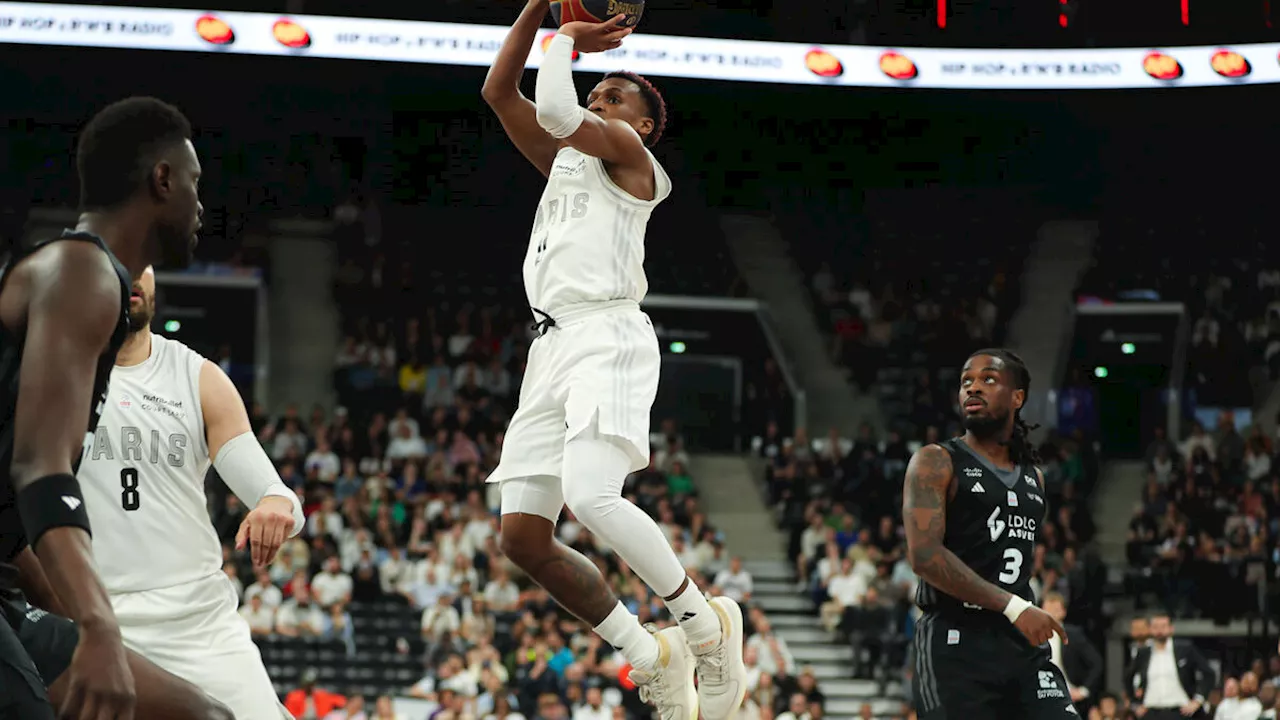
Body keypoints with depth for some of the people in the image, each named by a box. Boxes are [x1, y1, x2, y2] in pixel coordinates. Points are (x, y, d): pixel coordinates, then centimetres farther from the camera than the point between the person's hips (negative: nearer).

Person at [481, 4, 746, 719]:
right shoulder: (564, 158, 28)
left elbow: (554, 109, -11)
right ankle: (650, 654, 8)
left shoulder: (626, 149, 5)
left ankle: (706, 622, -12)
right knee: (522, 534, -2)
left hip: (608, 333, -9)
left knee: (591, 496, -29)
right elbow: (500, 91, 26)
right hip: (553, 344, 9)